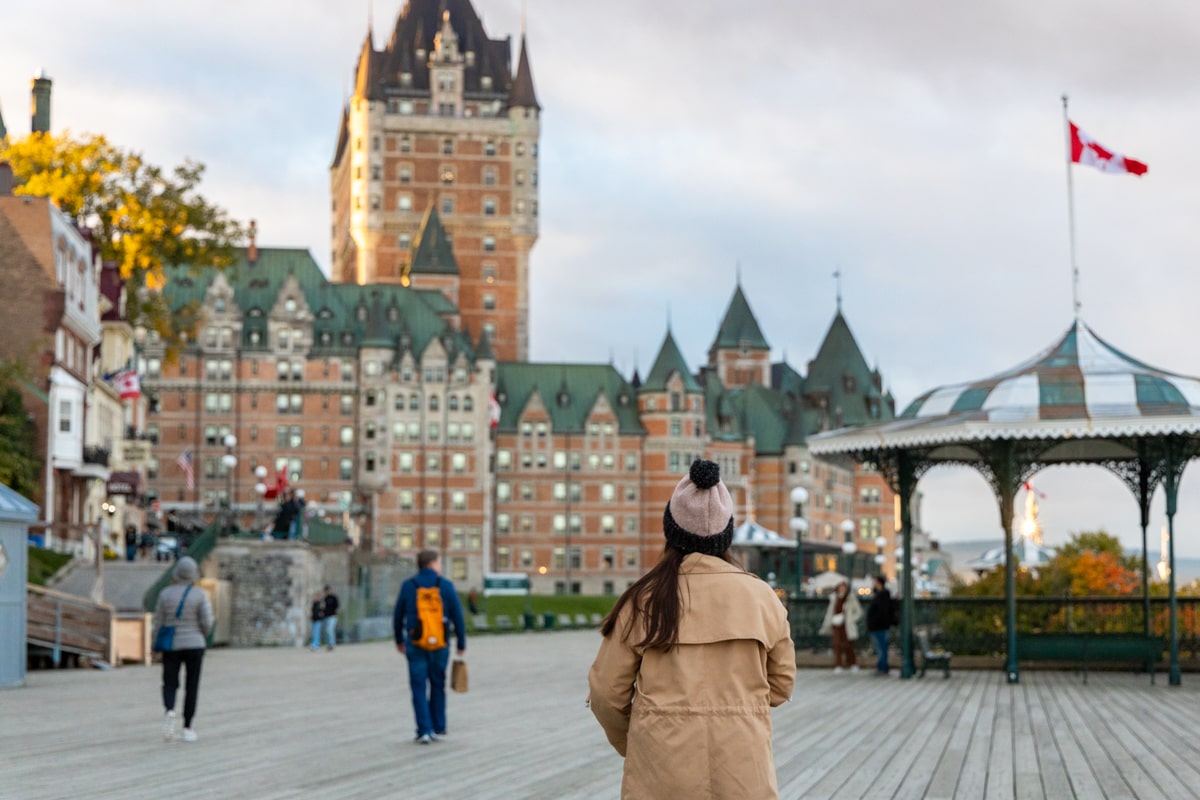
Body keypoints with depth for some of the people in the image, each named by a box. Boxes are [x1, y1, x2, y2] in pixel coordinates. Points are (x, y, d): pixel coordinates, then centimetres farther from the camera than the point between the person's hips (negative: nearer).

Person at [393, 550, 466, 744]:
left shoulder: (408, 586, 0)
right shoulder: (445, 586, -3)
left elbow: (398, 616, 6)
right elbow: (457, 617, -3)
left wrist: (399, 640, 21)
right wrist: (461, 643, 5)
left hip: (415, 644, 0)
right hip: (440, 645, 0)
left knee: (419, 688, 2)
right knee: (438, 686, 14)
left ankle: (424, 731, -5)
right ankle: (438, 729, 18)